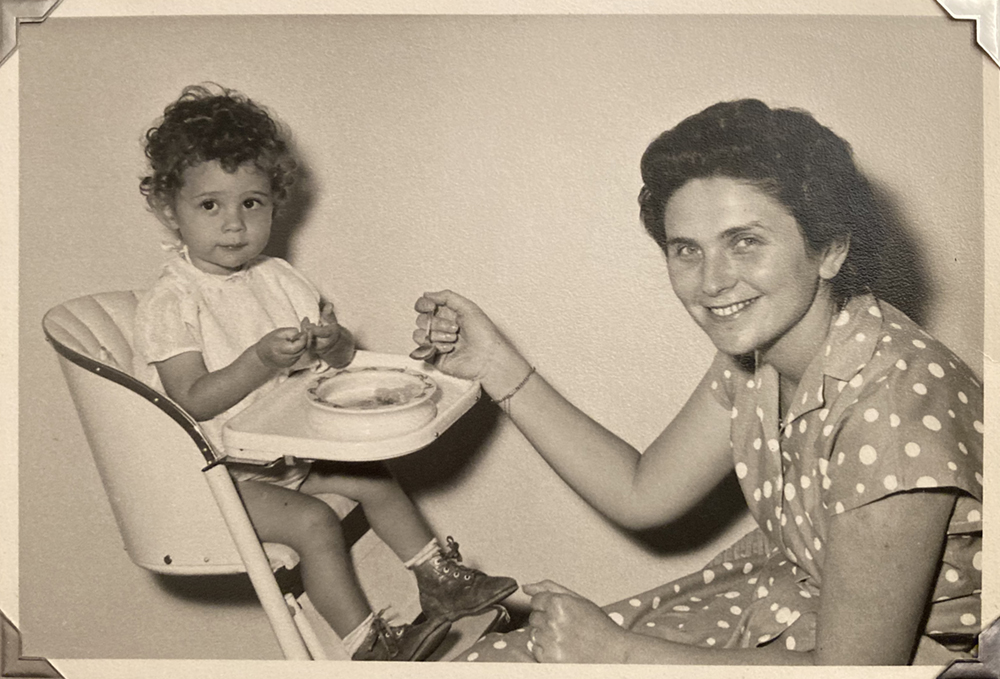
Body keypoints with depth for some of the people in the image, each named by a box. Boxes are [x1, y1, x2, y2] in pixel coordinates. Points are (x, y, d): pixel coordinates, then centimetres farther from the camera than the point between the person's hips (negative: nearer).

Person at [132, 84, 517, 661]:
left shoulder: (276, 279, 3)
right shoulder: (170, 305, -17)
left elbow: (340, 355, 5)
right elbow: (192, 402, -24)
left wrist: (334, 344, -20)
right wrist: (261, 360, -34)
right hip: (218, 471, -7)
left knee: (374, 479, 4)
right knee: (314, 523, -21)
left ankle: (441, 581, 19)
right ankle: (367, 645, -8)